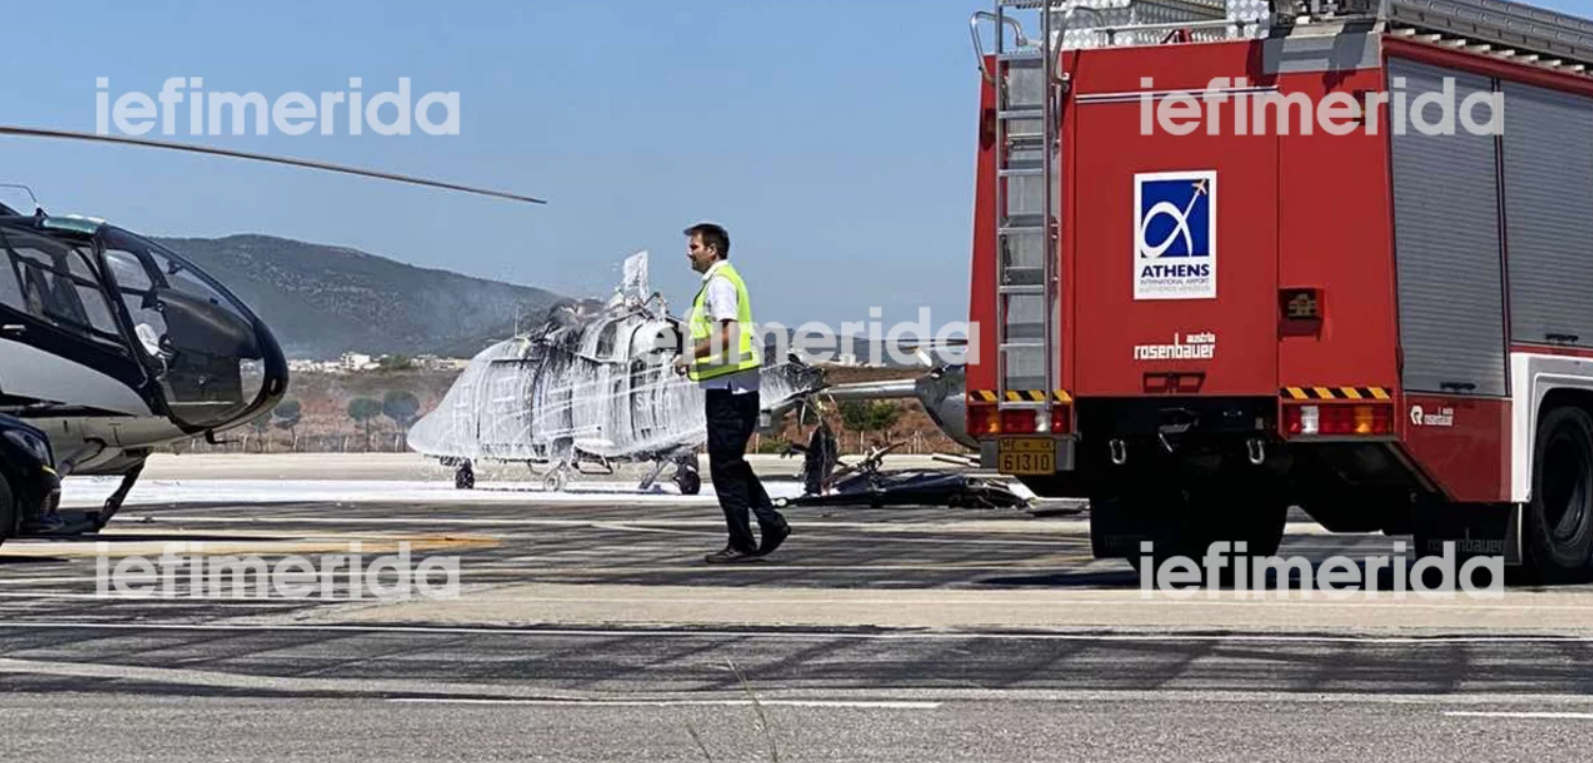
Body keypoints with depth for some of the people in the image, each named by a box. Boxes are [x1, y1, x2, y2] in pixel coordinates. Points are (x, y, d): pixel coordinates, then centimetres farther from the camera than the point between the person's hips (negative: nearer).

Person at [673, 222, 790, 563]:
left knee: (725, 466, -6)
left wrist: (690, 355, -13)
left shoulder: (720, 282, -13)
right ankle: (771, 524, 14)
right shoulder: (719, 280, 20)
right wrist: (694, 359, 17)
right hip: (728, 385, 10)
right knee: (732, 464, 14)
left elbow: (726, 335, -22)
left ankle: (741, 543, -2)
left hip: (728, 386, -10)